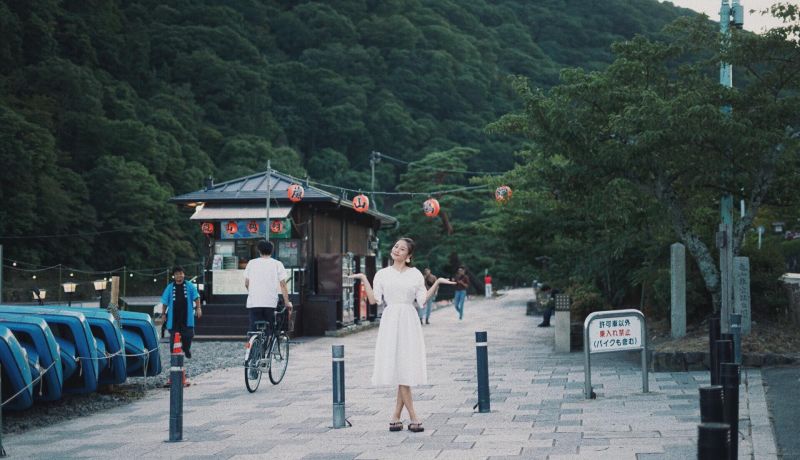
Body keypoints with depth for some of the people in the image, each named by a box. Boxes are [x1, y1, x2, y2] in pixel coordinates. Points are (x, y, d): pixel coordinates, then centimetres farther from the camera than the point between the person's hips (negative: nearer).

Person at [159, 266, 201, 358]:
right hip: (173, 317, 0)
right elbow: (165, 302, 7)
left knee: (188, 335, 1)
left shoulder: (190, 286, 3)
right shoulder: (170, 287, 4)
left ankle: (186, 349, 27)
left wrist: (198, 308, -9)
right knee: (174, 336, 2)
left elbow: (196, 297, 2)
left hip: (187, 316, 0)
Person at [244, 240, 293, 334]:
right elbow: (283, 285, 0)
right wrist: (287, 302, 3)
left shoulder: (251, 263, 10)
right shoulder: (277, 264, 6)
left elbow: (246, 284, 9)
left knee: (254, 330, 0)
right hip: (270, 302, -1)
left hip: (253, 302, 1)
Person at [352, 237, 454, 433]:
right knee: (398, 368, -6)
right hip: (390, 321, 0)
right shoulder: (382, 274, 9)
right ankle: (413, 418, -4)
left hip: (408, 322, 1)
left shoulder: (415, 274, 9)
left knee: (406, 368, -4)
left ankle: (396, 417, 5)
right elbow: (373, 299, 2)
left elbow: (422, 300, 4)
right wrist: (364, 279, -2)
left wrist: (437, 283, -3)